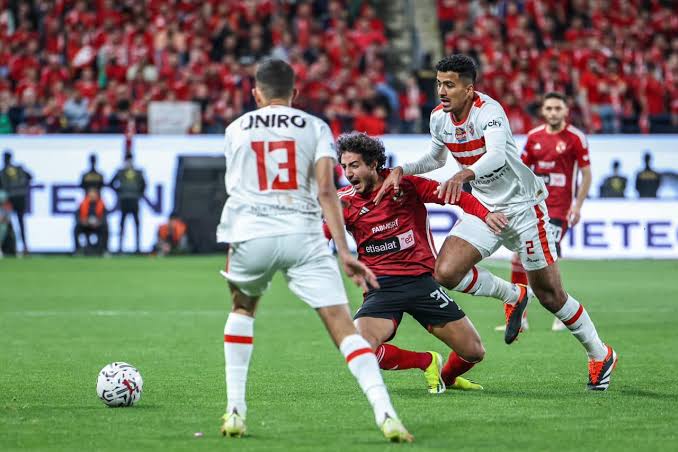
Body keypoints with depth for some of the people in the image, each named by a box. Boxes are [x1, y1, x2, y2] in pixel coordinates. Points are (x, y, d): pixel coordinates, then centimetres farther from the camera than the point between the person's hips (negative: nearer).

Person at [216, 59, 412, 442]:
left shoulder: (237, 129, 15)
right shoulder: (315, 128, 9)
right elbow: (325, 191, -3)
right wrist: (344, 252, -5)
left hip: (251, 236, 1)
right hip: (304, 235, -1)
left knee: (243, 309, 28)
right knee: (342, 325, -4)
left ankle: (235, 410, 20)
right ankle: (386, 413, -20)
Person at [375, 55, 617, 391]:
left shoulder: (488, 111, -25)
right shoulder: (439, 116, -3)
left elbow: (497, 154, -44)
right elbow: (436, 157, 16)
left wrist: (463, 175, -62)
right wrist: (401, 170, -2)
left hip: (523, 205, -6)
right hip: (483, 208, 6)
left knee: (549, 295, -1)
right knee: (445, 273, -15)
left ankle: (600, 354, 22)